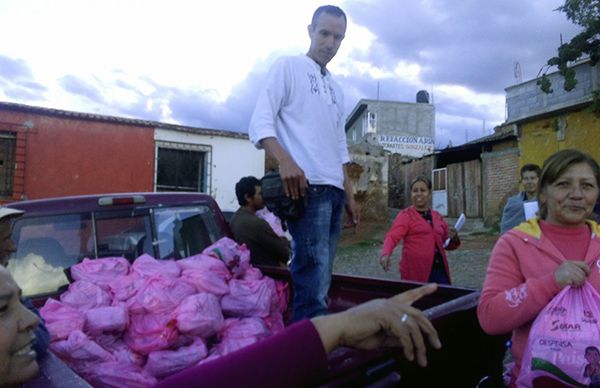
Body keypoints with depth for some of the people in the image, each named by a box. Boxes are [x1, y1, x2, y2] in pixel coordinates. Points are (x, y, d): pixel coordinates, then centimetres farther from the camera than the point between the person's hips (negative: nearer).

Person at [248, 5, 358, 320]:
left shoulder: (336, 89, 26)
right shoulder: (289, 67, 6)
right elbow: (260, 122, -6)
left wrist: (349, 194, 20)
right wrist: (285, 160, -24)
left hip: (333, 190, 8)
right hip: (307, 187, -7)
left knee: (319, 280, 7)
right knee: (313, 283, -14)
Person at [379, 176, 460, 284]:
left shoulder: (438, 216, 15)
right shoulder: (406, 215, -1)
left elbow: (448, 244, 24)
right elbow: (392, 237, -15)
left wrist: (453, 238, 2)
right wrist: (385, 254, -34)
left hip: (440, 270, 5)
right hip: (416, 272, -5)